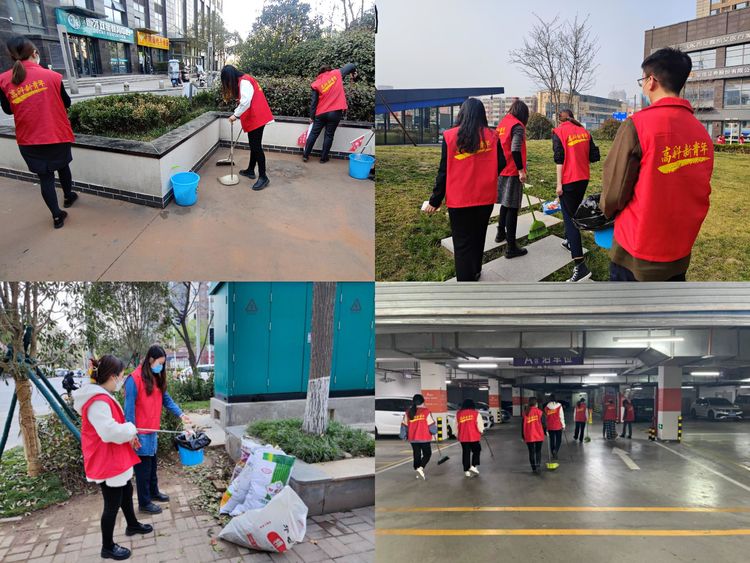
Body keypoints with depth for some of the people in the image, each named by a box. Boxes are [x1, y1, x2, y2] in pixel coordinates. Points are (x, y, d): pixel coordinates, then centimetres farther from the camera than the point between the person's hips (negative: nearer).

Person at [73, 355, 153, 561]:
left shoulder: (102, 396, 6)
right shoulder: (98, 401, -28)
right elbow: (110, 431, -36)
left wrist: (129, 435, 6)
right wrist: (131, 428, -19)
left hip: (114, 458, 11)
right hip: (106, 462, -11)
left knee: (126, 491, 27)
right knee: (113, 503, 4)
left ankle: (132, 525, 47)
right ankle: (108, 547, 21)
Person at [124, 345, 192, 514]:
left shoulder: (157, 378, 9)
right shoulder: (134, 379, -17)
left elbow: (166, 399, 7)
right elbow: (129, 407, -18)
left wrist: (181, 414, -6)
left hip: (152, 430, 8)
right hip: (140, 432, -8)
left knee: (152, 464, 21)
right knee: (143, 467, 2)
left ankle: (153, 492, 36)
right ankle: (144, 503, 13)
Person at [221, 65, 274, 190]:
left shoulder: (244, 82, -15)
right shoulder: (243, 81, 17)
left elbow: (245, 102, -24)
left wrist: (235, 115, -17)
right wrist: (237, 114, 13)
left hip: (256, 118, -10)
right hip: (253, 118, 10)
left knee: (256, 147, -9)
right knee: (253, 146, 18)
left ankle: (263, 177, -7)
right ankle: (250, 171, 29)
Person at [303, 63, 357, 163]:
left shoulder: (316, 84, 2)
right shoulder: (336, 73, 1)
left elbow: (313, 102, 3)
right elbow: (351, 65, 10)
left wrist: (312, 116, 11)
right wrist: (353, 73, 31)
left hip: (321, 113, 1)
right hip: (336, 112, -1)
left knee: (314, 134, 13)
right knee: (329, 135, 10)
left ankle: (305, 155, 18)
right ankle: (323, 158, 16)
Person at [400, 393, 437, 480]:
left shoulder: (408, 412, 3)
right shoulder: (426, 411, -10)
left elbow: (404, 426, 6)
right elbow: (431, 424, -7)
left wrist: (403, 436, 17)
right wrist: (434, 431, 12)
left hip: (413, 438, 4)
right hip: (424, 438, -4)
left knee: (416, 455, 14)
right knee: (427, 454, 8)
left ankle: (418, 473, 17)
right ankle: (421, 468, -13)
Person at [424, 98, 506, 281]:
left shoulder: (450, 136, -9)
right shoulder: (491, 136, -2)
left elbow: (444, 171, -8)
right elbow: (501, 165, 3)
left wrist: (435, 200, -1)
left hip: (459, 199, -3)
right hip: (485, 197, 4)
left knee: (462, 243, 2)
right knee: (478, 237, 23)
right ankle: (474, 272, 41)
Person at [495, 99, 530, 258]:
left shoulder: (501, 124, 12)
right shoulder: (518, 126, -13)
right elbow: (515, 150, -23)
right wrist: (521, 170, -19)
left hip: (501, 170, 8)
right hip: (513, 173, -8)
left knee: (505, 203, 24)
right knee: (512, 208, -5)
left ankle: (501, 233, 38)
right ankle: (511, 247, -2)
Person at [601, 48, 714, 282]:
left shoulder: (637, 124, -17)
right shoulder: (702, 132, 1)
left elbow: (614, 191, -12)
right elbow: (698, 192, 9)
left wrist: (607, 210, 9)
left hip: (638, 255, -5)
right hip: (681, 252, 6)